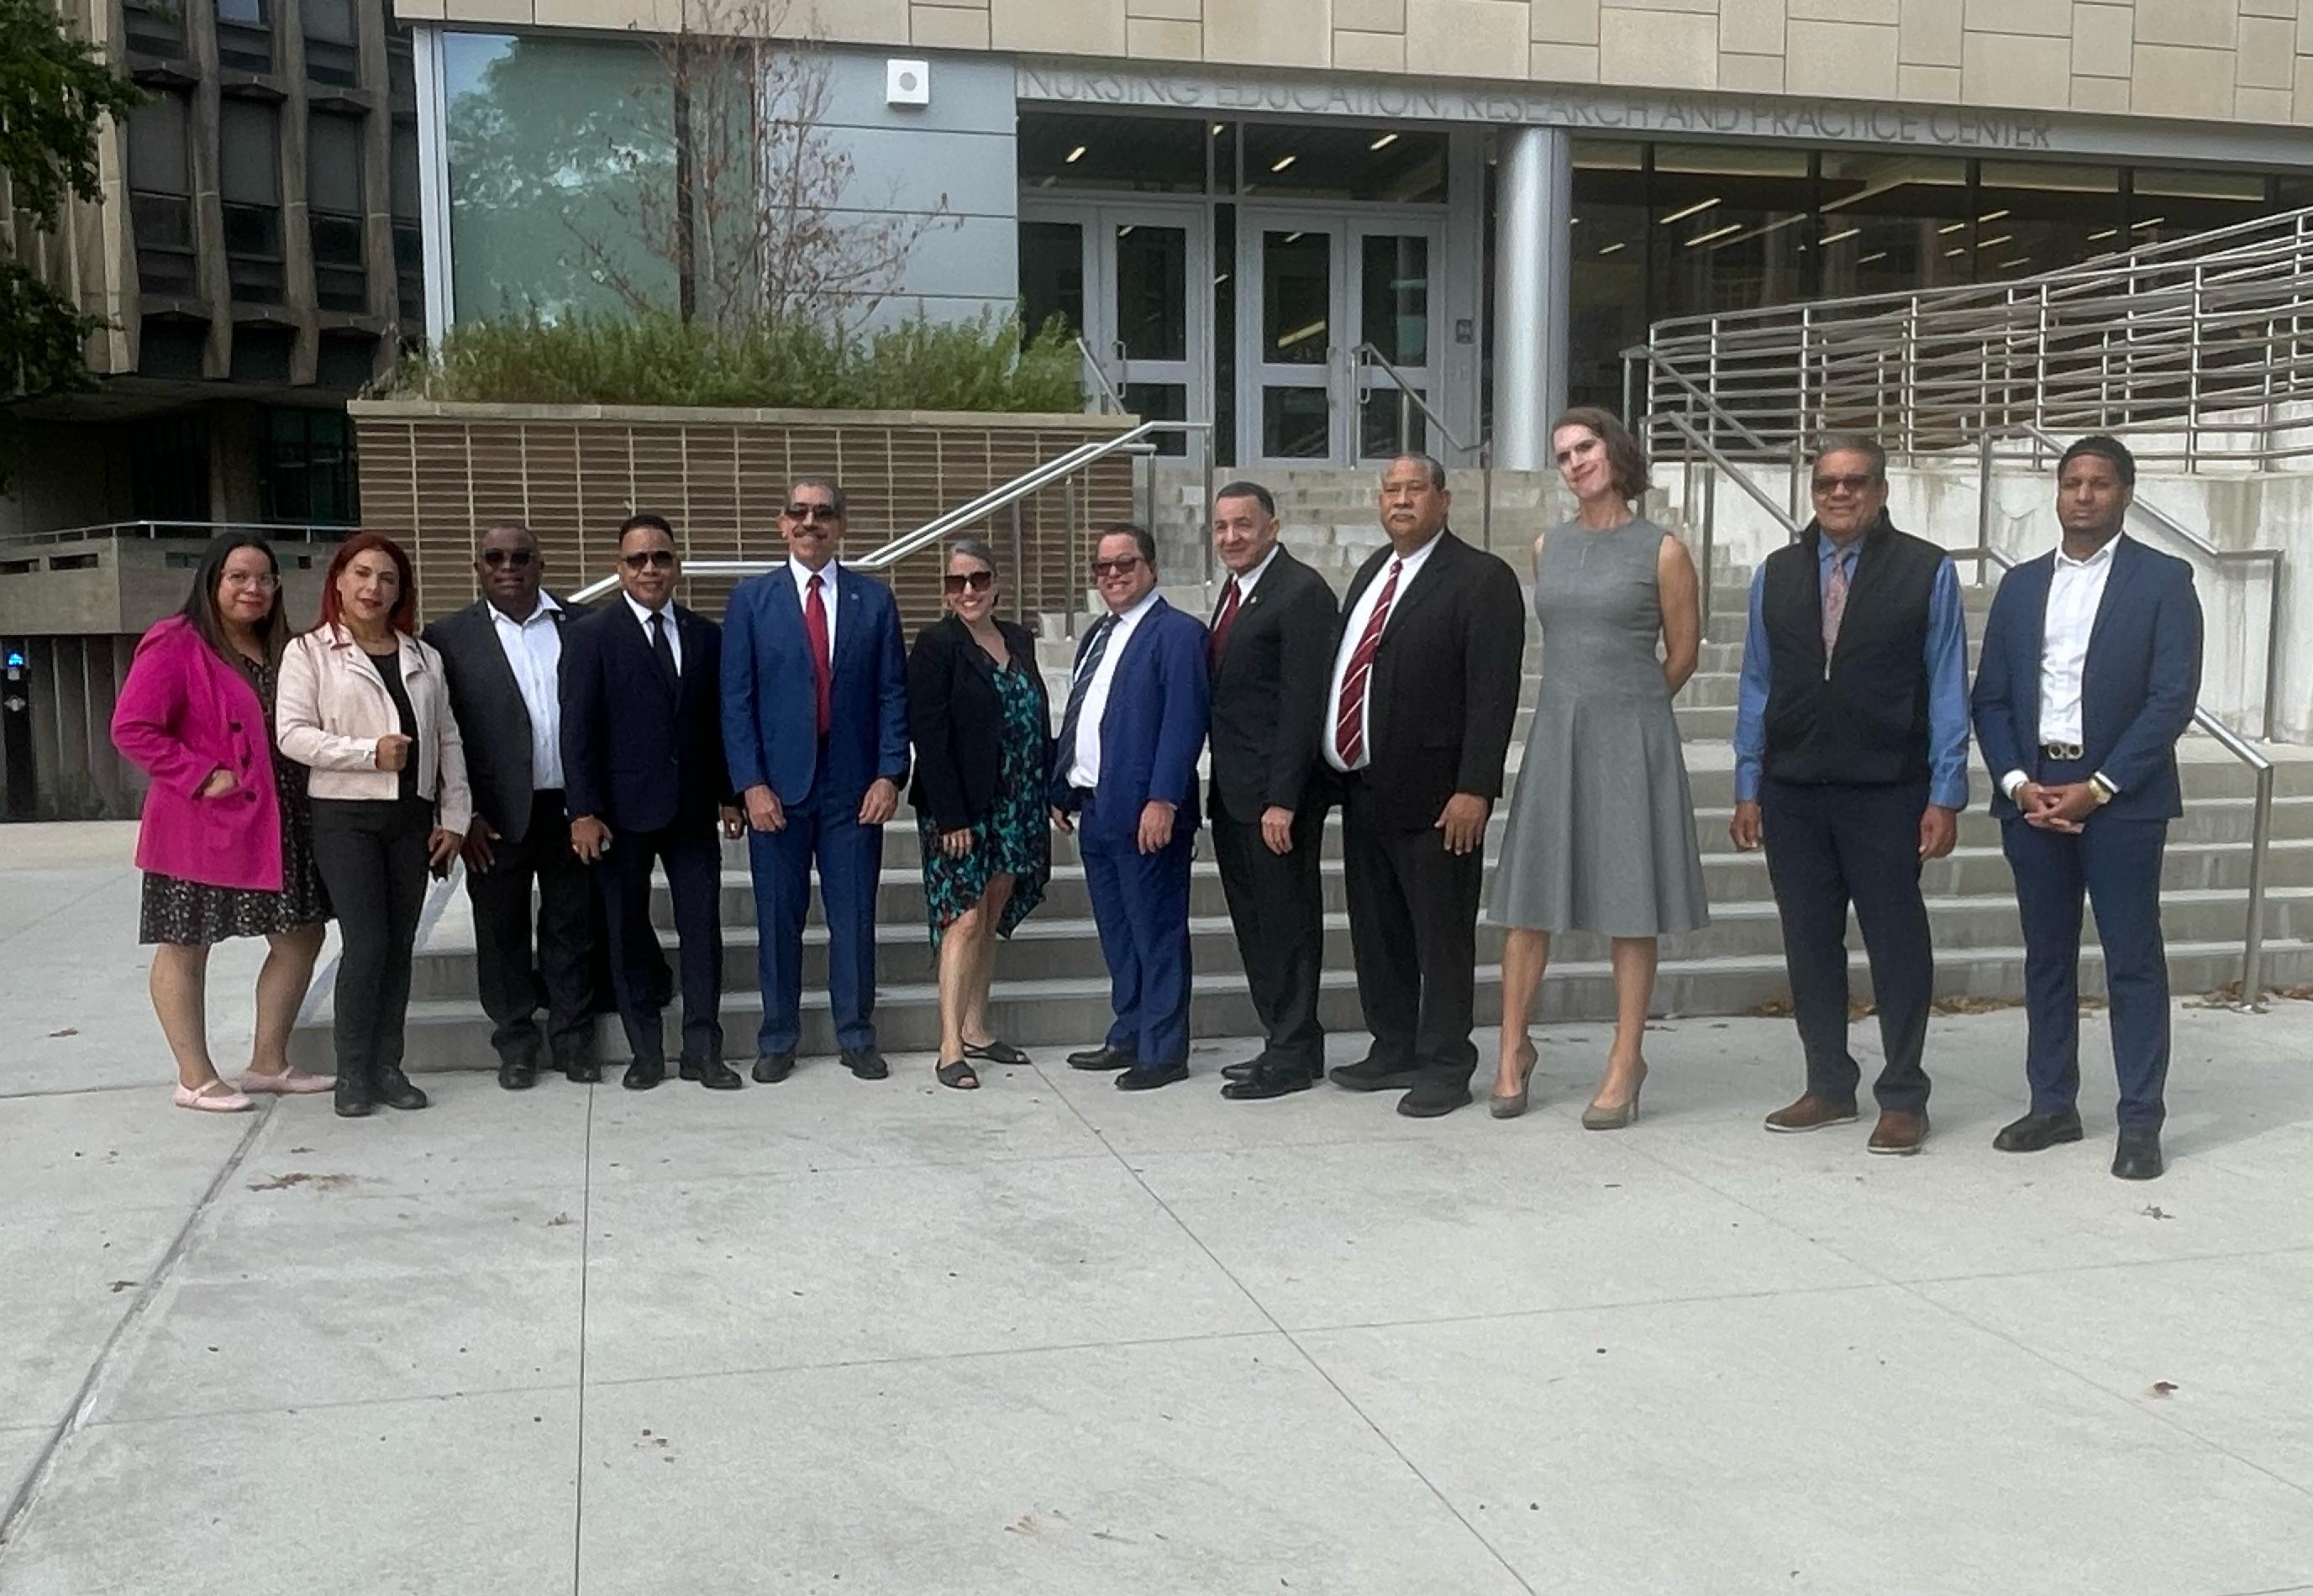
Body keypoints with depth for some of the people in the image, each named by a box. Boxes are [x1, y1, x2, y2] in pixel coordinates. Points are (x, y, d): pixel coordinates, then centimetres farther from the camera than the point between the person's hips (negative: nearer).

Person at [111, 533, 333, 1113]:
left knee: (300, 935, 10)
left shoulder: (279, 649, 13)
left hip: (277, 825, 8)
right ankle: (196, 1078, 14)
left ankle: (268, 1063, 23)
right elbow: (131, 728, -15)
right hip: (200, 828, -8)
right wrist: (202, 777, -19)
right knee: (185, 948, 4)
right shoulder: (175, 644, -10)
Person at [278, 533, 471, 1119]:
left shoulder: (423, 658, 13)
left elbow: (447, 740, 12)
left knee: (399, 947, 7)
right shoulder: (308, 651, 1)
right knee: (366, 944, -9)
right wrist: (369, 753, -17)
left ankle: (387, 1066, 15)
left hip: (411, 818, 4)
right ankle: (352, 1072, 4)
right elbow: (293, 733, -8)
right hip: (344, 816, -4)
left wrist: (453, 817, 6)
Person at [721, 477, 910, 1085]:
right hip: (778, 785, -1)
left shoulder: (875, 599, 6)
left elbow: (892, 694, 5)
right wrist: (751, 783, -8)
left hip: (854, 786, 1)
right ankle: (777, 1040, 19)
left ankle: (857, 1037, 19)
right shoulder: (751, 599, 3)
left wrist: (889, 774, -5)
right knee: (778, 918, 6)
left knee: (854, 917, 6)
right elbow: (736, 699, 0)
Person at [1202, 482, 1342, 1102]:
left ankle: (1294, 1053, 10)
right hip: (1234, 794, 9)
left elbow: (1304, 703, -18)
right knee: (1254, 924, 13)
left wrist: (1282, 799, -21)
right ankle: (1281, 1043, 23)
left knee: (1286, 921, 0)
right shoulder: (1236, 591, 16)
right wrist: (1220, 790, 13)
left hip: (1275, 793, -9)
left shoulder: (1302, 592, -12)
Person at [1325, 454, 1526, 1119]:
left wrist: (1474, 789, -20)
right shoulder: (1371, 572, 16)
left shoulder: (1481, 579, -8)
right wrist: (1343, 768, 11)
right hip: (1364, 788, 8)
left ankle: (1444, 1066, 12)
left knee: (1441, 933, 2)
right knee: (1377, 931, 15)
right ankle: (1392, 1051, 27)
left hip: (1432, 793, -7)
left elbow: (1493, 694, -15)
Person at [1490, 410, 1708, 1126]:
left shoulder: (1662, 551, -4)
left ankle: (1626, 1062, 9)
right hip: (1555, 733, 4)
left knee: (1631, 904, 1)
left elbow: (1684, 652, 4)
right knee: (1527, 895, 4)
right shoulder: (1548, 548, 10)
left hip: (1631, 737, -4)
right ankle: (1514, 1049, 14)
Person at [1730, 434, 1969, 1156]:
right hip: (1792, 791, 4)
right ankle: (1829, 1088, 21)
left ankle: (1903, 1098, 14)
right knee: (1809, 944, 9)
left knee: (1897, 944, 3)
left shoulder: (1927, 571, 0)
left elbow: (1947, 689, -1)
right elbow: (1757, 685, 10)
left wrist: (1945, 796, -6)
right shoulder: (1776, 574, 9)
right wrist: (1748, 788, 7)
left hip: (1887, 791, -3)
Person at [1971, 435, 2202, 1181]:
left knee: (2133, 960, 0)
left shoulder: (2163, 580, -1)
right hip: (2032, 795, 4)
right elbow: (1990, 697, 9)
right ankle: (2053, 1105, 19)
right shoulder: (2020, 584, 11)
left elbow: (2172, 698, -8)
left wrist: (2097, 788, -13)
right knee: (2047, 956, 10)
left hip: (2120, 798, -4)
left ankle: (2140, 1121, 6)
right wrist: (2017, 782, -6)